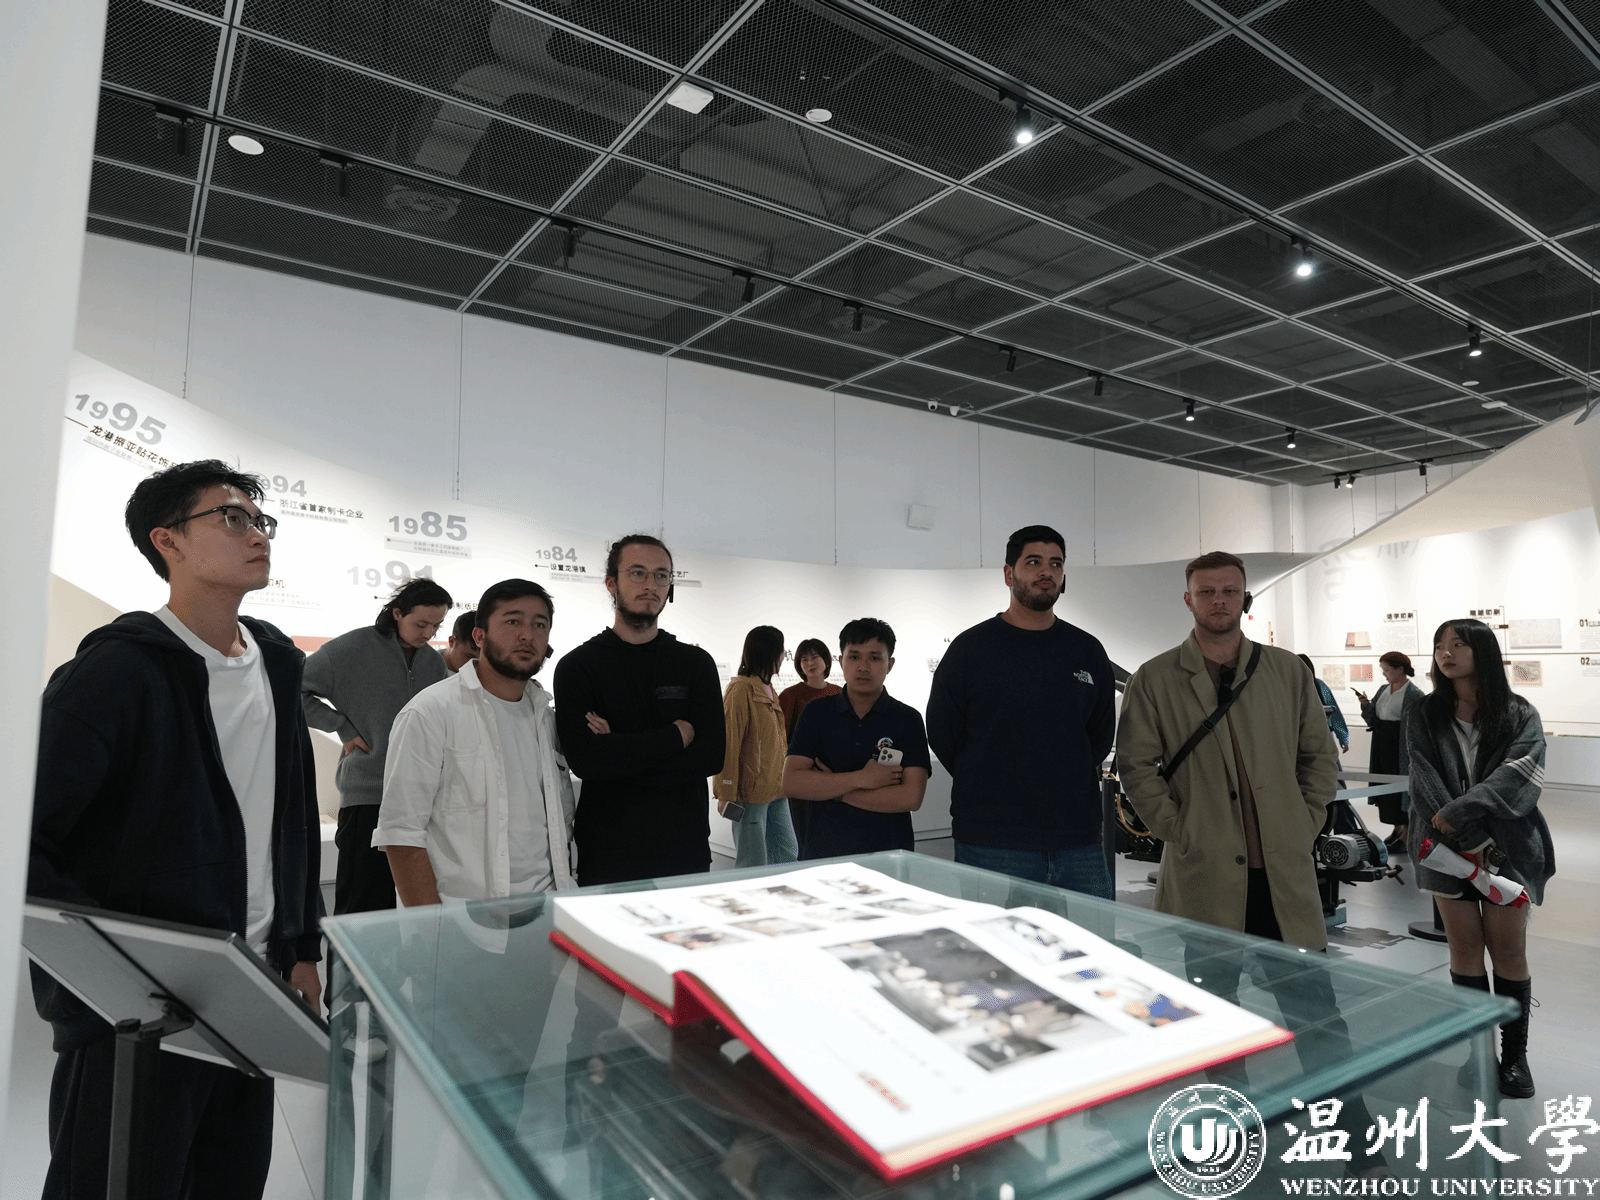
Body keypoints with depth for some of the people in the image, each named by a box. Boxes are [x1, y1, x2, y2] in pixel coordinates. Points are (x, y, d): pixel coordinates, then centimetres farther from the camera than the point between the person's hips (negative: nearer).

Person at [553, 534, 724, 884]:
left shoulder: (696, 663, 5)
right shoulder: (578, 666, -1)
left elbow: (711, 756, -7)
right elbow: (582, 758, -17)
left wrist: (620, 753, -14)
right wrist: (676, 735, -12)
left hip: (685, 854, 2)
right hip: (606, 857, -2)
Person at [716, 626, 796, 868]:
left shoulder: (767, 689, 16)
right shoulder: (741, 689, -13)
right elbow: (729, 744, -15)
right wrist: (726, 793, -16)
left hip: (775, 789, 9)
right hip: (751, 792, -9)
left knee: (788, 857, 13)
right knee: (753, 866, -2)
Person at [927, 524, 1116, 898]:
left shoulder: (1088, 650, 11)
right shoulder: (970, 647, 0)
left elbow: (1101, 736, 19)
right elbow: (942, 736, 4)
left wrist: (1066, 782, 12)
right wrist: (989, 790, 6)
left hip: (1079, 843, 4)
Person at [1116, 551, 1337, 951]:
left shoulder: (1288, 670, 10)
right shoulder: (1153, 679, 1)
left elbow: (1321, 755, 16)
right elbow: (1136, 766, 0)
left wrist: (1305, 824, 7)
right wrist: (1179, 831, -5)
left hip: (1286, 868, 3)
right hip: (1202, 871, -2)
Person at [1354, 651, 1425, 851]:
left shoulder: (1413, 694, -11)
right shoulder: (1384, 691, 12)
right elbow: (1372, 720, 11)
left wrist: (1413, 756, -21)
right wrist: (1365, 703, -5)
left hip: (1400, 750, -7)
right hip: (1383, 748, 7)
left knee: (1401, 789, -2)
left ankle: (1405, 836, 6)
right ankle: (1396, 829, 25)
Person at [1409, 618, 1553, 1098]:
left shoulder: (1519, 715, 1)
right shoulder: (1424, 716, 3)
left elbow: (1517, 776, -13)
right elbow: (1428, 784, -5)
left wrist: (1460, 812, -21)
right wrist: (1472, 841, -14)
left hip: (1506, 847, -1)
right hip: (1447, 847, 1)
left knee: (1508, 949, 2)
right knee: (1465, 948, 4)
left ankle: (1515, 1054, 17)